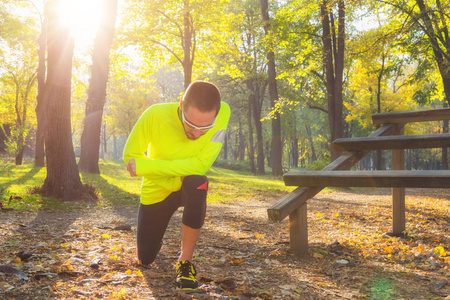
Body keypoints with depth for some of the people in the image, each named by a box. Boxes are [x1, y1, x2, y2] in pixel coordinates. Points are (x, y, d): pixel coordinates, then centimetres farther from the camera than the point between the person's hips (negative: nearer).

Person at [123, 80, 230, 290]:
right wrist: (173, 178, -24)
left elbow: (201, 165, -32)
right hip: (156, 190, 1)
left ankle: (185, 261, -19)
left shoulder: (222, 114, -30)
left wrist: (147, 166, -33)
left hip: (190, 187, -1)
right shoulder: (155, 115, -29)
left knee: (197, 183, -38)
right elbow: (130, 155, -17)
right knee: (145, 259, 8)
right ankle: (154, 237, 46)